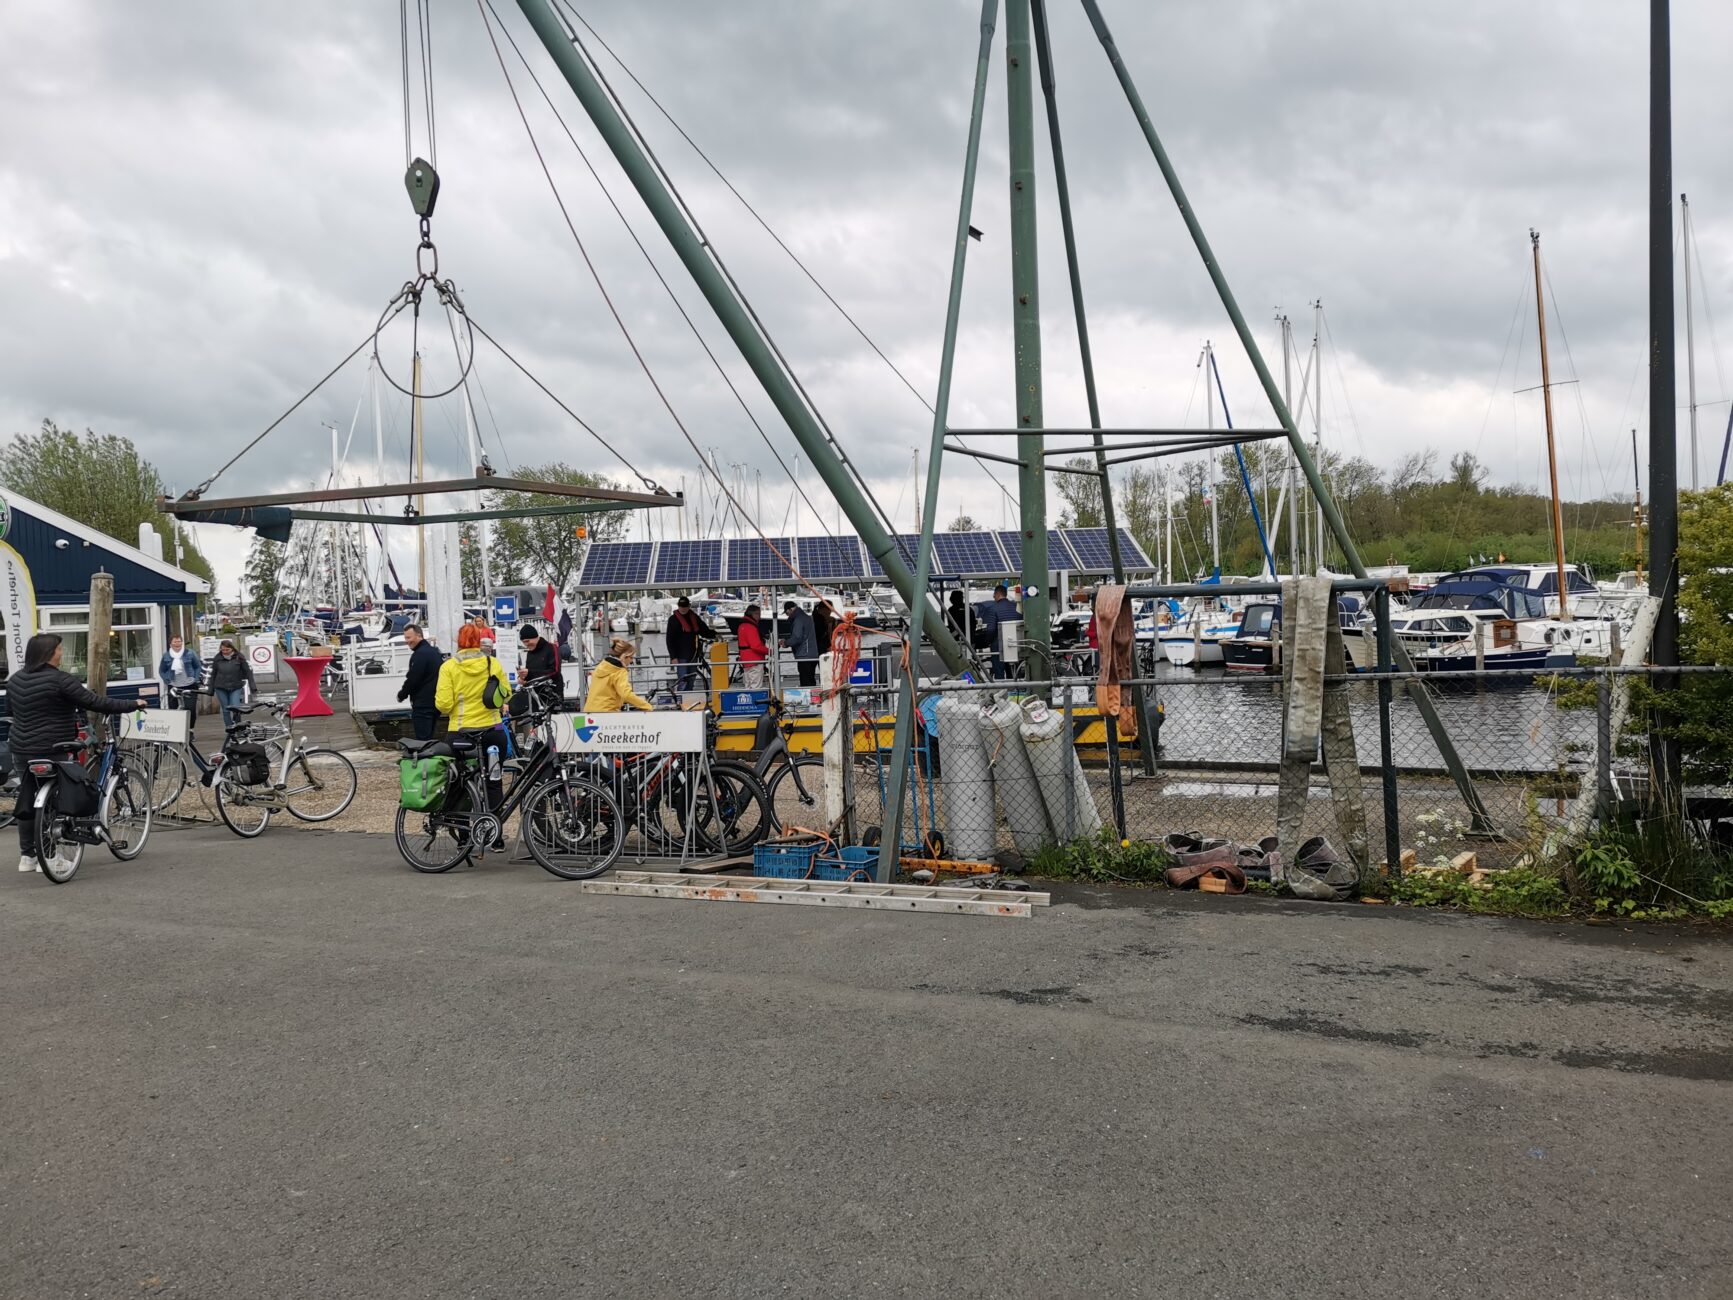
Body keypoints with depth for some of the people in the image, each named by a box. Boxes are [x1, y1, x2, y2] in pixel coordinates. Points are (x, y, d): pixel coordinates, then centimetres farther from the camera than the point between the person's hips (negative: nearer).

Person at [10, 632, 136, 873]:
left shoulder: (15, 679, 8)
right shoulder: (60, 681, -16)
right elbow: (96, 703, -17)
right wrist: (132, 704, -9)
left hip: (21, 751, 7)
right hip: (52, 752, -7)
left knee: (26, 801, 14)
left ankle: (26, 856, 20)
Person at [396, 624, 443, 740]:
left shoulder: (420, 654, -16)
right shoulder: (434, 651, 15)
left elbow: (412, 679, -18)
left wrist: (402, 694, -1)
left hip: (423, 705, -10)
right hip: (435, 702, 10)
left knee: (422, 739, -9)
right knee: (429, 738, 15)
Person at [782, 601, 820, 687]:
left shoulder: (798, 620, -12)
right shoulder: (807, 617, 18)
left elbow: (797, 638, -19)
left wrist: (786, 643, -3)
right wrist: (786, 639, 18)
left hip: (804, 656, -10)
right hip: (813, 656, 10)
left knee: (805, 683, -10)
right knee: (811, 681, 14)